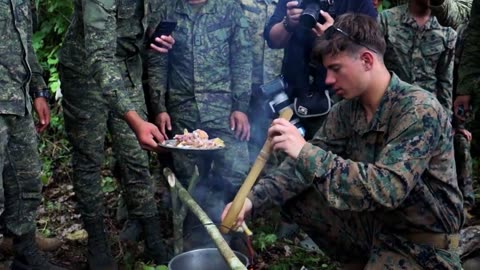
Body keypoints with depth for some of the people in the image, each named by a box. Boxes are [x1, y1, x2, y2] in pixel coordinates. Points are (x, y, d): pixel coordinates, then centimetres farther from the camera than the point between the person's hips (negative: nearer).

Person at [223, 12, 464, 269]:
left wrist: (306, 151, -35)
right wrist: (254, 199, -16)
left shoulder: (420, 110, -23)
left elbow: (388, 189, -33)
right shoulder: (346, 109, -2)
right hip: (373, 219, 7)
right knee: (296, 198, 0)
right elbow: (306, 161, -1)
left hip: (423, 242, -7)